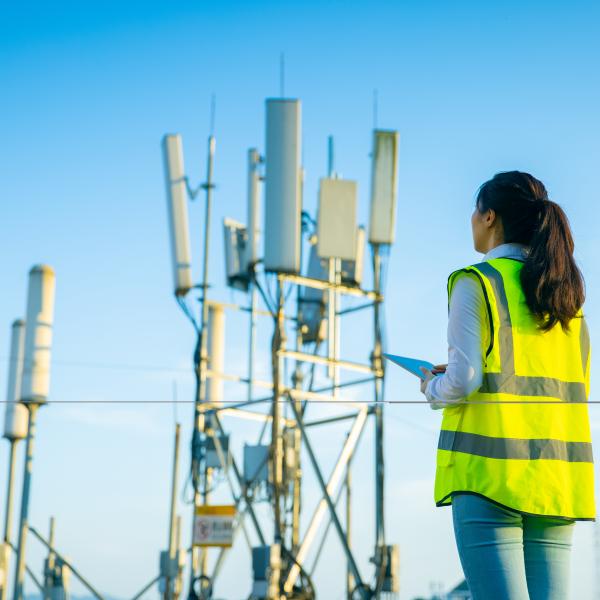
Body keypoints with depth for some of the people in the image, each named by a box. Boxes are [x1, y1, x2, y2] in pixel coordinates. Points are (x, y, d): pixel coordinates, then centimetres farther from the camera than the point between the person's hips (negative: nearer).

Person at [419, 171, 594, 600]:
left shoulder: (476, 283, -4)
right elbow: (578, 385, 16)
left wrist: (433, 388, 10)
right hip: (557, 466, 6)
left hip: (492, 465, -6)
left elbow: (463, 380, -12)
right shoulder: (566, 291, 14)